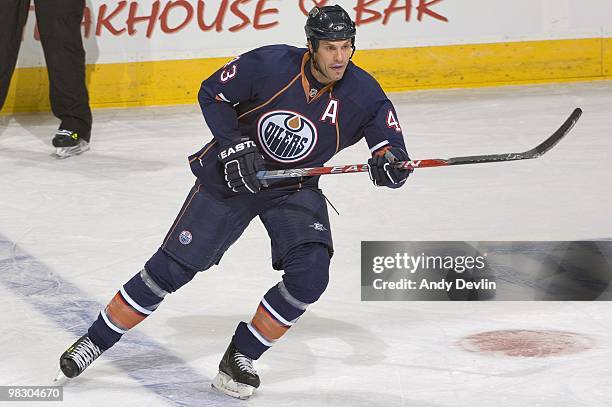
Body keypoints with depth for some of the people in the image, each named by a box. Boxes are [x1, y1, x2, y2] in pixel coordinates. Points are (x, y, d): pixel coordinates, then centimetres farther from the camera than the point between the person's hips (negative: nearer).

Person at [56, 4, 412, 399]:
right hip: (233, 174, -2)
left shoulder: (363, 93, -15)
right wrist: (235, 146, -18)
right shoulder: (270, 64, -21)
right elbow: (212, 94, -9)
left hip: (296, 189, 2)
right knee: (173, 267, -3)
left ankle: (241, 355, -3)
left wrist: (390, 163, -34)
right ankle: (97, 338, 14)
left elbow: (395, 152, -10)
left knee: (310, 275, -20)